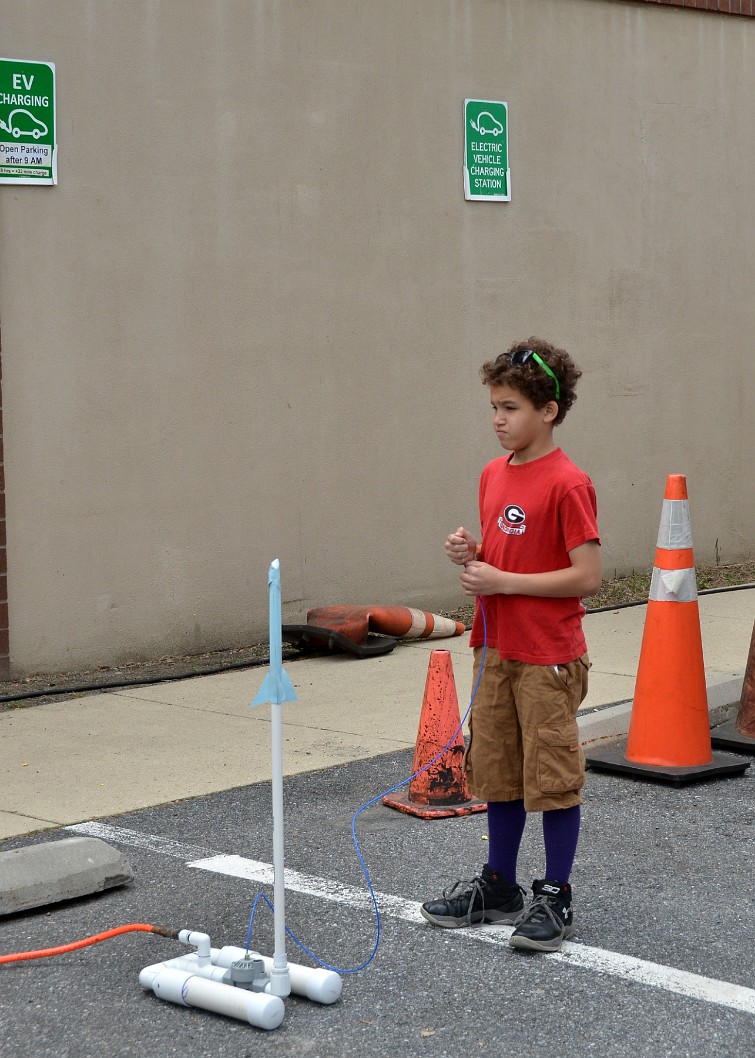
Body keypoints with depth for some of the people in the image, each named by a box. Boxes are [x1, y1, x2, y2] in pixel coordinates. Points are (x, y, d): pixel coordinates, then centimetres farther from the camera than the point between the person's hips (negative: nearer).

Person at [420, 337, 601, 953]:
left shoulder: (567, 484, -16)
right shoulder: (495, 475, 8)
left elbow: (587, 576, -19)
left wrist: (503, 582, -18)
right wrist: (471, 554, -3)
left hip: (549, 658, -8)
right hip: (497, 650, 8)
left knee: (553, 776, 2)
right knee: (498, 770, 16)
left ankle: (556, 897, 14)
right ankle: (499, 886, 28)